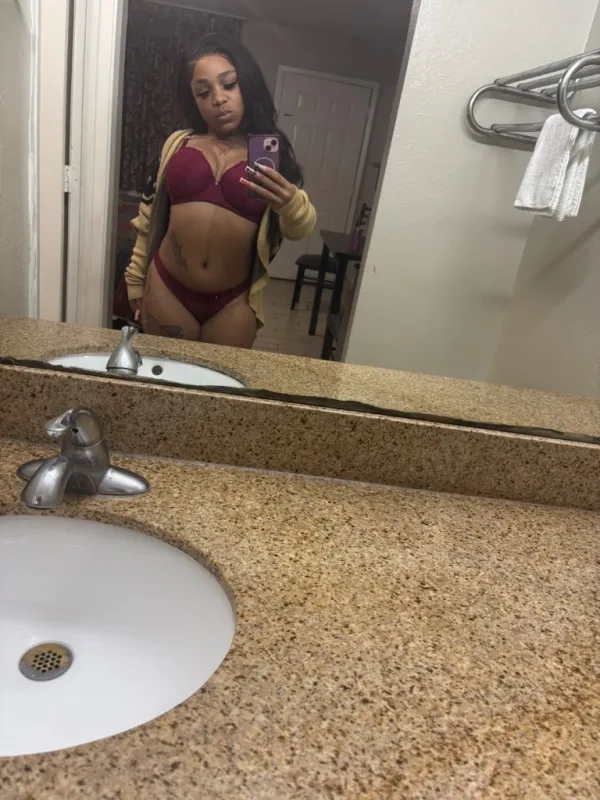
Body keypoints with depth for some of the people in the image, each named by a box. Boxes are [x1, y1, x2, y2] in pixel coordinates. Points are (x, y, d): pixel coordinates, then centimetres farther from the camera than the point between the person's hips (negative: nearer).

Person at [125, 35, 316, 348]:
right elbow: (150, 216, 12)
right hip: (167, 291, 1)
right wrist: (136, 279, 14)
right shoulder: (178, 144, 4)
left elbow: (300, 228, -9)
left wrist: (290, 203, -31)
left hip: (233, 304, -1)